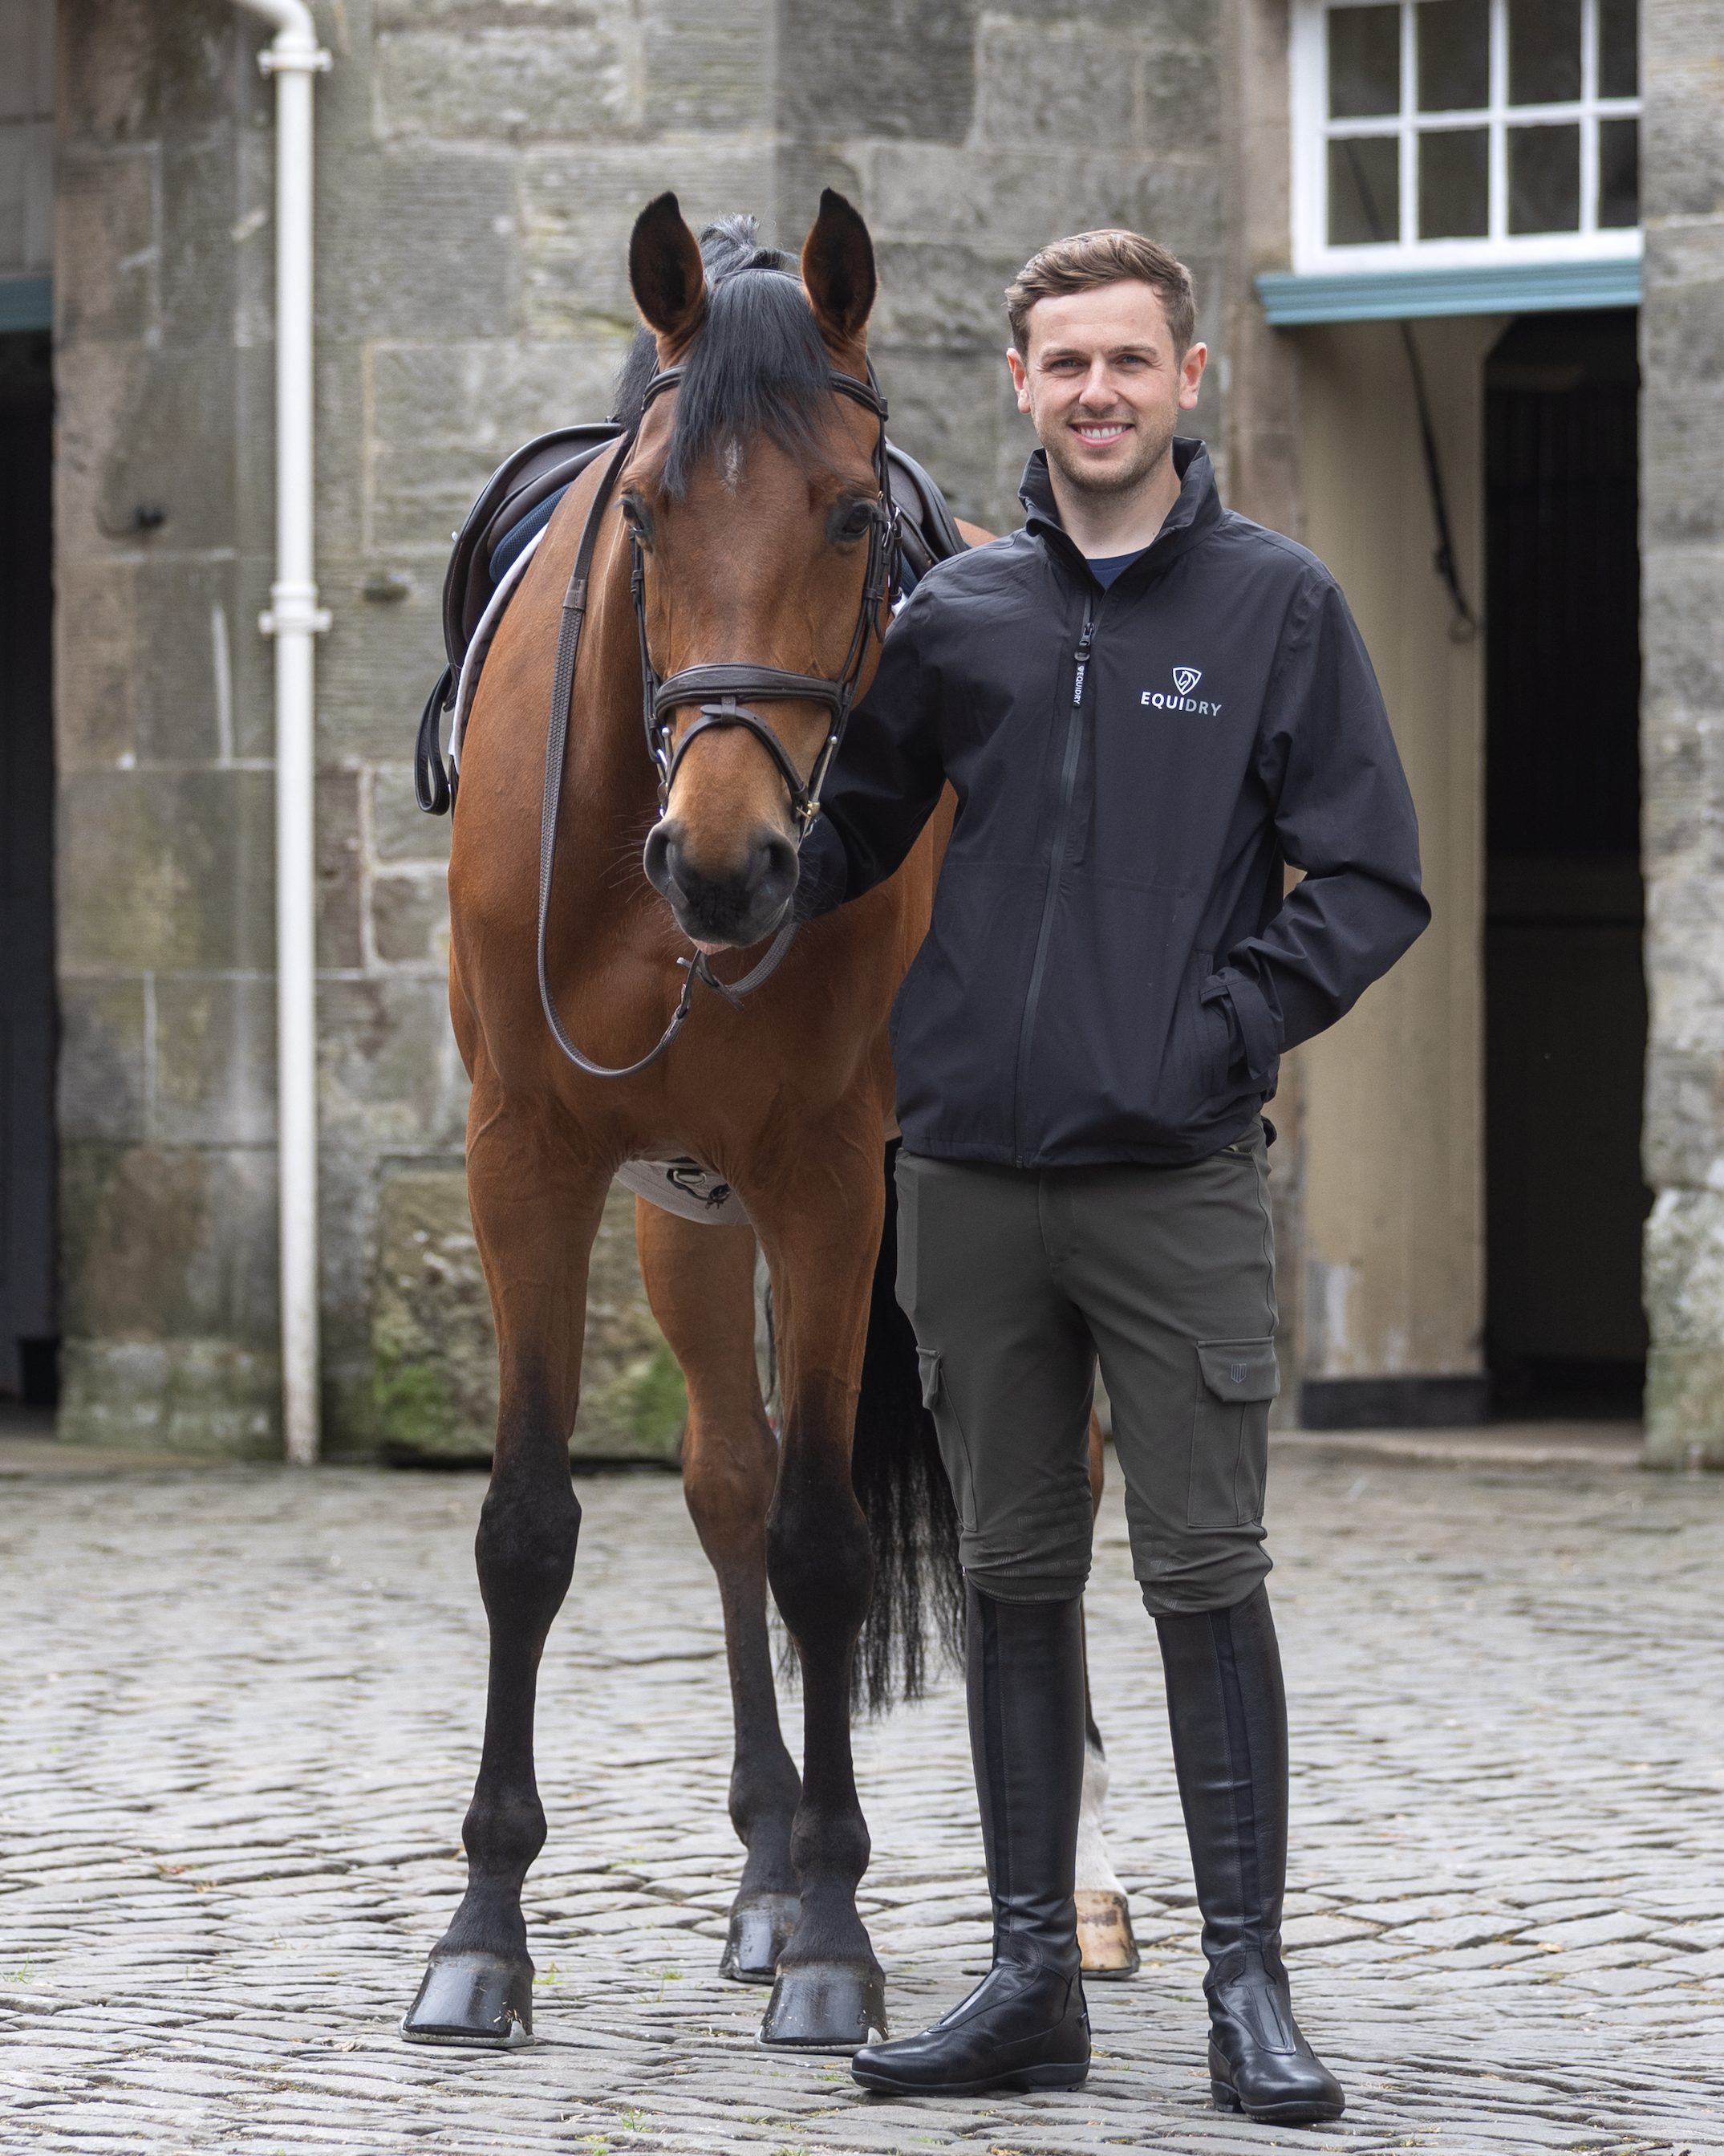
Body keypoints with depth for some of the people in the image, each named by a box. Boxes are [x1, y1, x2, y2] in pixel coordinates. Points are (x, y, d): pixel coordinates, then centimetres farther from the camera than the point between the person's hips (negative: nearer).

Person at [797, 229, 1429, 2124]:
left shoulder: (1276, 604, 0)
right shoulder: (954, 615, 8)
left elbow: (1369, 879, -1)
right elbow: (838, 841, 16)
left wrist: (1226, 1030, -10)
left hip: (1177, 1181, -3)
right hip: (969, 1170, 3)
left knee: (1205, 1575, -3)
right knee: (1014, 1574, 8)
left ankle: (1248, 1984, 2)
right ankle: (1032, 1978, 15)